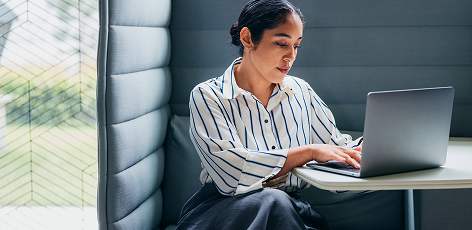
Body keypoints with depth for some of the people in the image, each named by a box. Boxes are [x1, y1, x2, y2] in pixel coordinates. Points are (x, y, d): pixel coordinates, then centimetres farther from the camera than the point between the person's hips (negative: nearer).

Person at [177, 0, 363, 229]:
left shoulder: (301, 92, 11)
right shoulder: (207, 96, -6)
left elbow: (338, 145, 16)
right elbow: (231, 171, -19)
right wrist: (309, 152, -19)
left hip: (290, 206, 4)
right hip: (221, 208, -4)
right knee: (274, 202, -35)